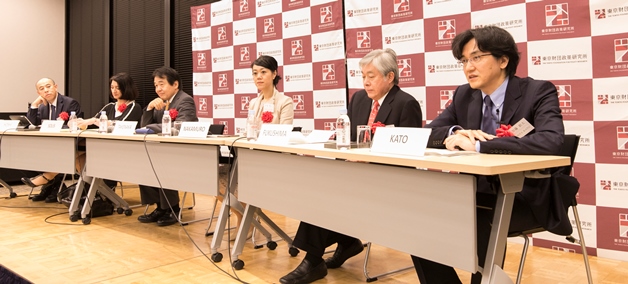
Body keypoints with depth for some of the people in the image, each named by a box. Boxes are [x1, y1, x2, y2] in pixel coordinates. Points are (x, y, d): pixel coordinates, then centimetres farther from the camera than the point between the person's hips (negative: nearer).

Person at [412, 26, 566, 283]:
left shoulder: (539, 92, -10)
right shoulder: (464, 95, 6)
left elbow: (550, 142, -29)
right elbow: (426, 134, 7)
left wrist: (477, 145, -29)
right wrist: (456, 132, -15)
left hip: (526, 199, -5)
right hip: (479, 193, 5)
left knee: (482, 222, -34)